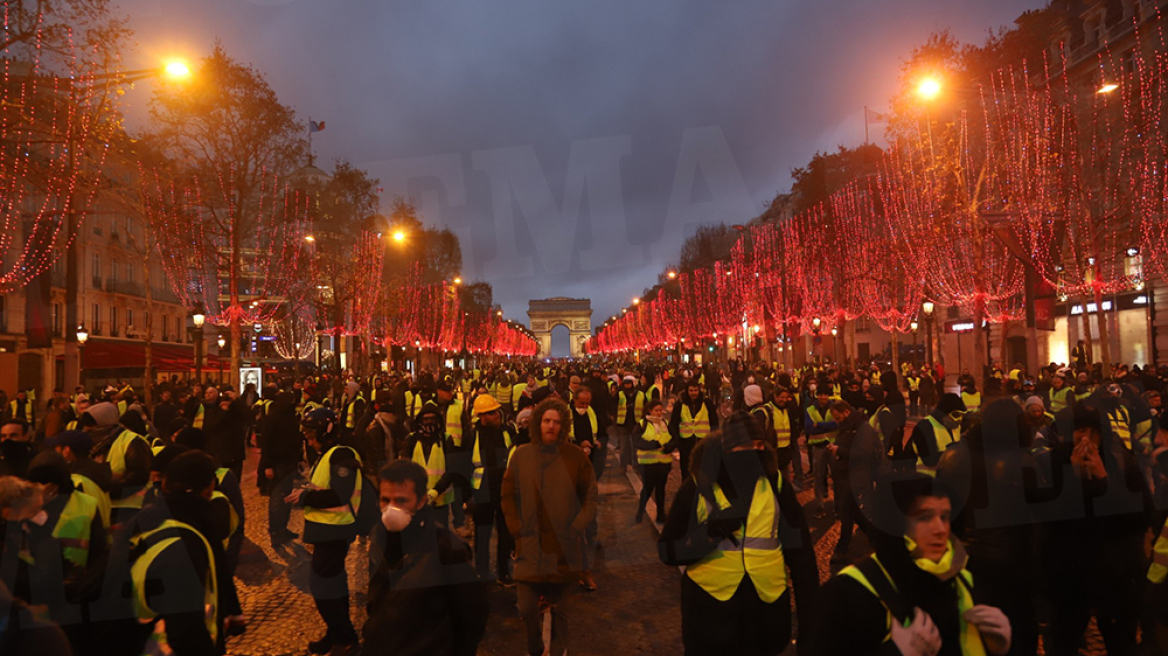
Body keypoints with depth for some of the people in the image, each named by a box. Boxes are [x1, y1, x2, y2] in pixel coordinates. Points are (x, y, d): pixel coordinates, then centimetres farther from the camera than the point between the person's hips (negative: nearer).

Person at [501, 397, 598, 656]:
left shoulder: (575, 455, -4)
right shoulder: (521, 455, 0)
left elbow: (590, 496, 2)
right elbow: (507, 495, 7)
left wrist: (577, 528, -7)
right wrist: (516, 528, -2)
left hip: (563, 547, -1)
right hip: (530, 546, 1)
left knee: (559, 607, 12)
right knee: (527, 608, 2)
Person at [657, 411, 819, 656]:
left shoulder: (775, 483, -2)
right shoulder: (697, 487, -7)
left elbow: (799, 548, 2)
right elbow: (668, 551, -8)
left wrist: (810, 608, 1)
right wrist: (710, 532, -23)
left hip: (768, 606, 2)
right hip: (709, 606, -1)